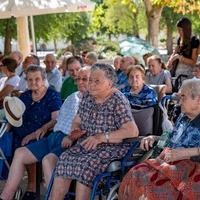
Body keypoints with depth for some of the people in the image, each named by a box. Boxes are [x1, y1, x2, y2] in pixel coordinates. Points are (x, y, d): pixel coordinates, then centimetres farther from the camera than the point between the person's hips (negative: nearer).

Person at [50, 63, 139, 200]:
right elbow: (77, 122, 23)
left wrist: (102, 137, -25)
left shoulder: (118, 101, -12)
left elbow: (133, 131, -22)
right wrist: (76, 129, -3)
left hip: (113, 146, -6)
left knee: (86, 165, -31)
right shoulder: (87, 98, 10)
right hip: (88, 144, 6)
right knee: (64, 159, -19)